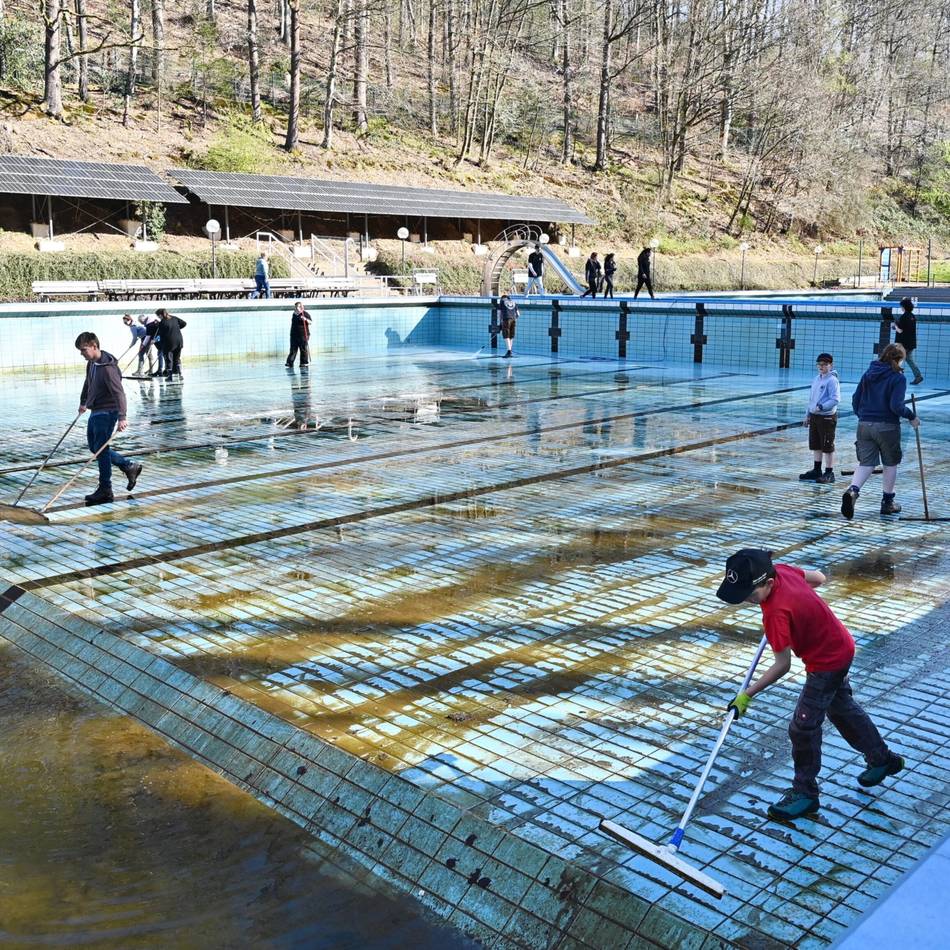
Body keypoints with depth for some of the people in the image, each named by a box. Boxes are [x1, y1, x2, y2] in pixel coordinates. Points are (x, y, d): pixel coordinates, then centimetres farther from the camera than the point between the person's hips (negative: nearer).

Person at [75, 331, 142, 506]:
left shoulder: (107, 367, -21)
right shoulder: (91, 364, 8)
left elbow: (118, 393, -29)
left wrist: (121, 417, -38)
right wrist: (83, 403, 40)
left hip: (107, 412, -10)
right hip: (95, 411, 10)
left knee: (101, 449, -8)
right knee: (93, 446, 15)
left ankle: (105, 490, -1)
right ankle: (130, 467, 23)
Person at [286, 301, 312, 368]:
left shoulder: (305, 314, -3)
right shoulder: (294, 314, 15)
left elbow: (310, 322, -8)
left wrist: (305, 319, -27)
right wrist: (291, 333, 23)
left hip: (303, 335, -6)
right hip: (294, 335, 6)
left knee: (304, 349, -2)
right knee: (293, 349, 4)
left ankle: (304, 362, 6)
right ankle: (290, 362, 3)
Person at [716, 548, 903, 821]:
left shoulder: (776, 613, -37)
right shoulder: (781, 570, -14)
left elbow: (782, 665, -29)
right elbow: (819, 578, 5)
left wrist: (747, 695, -26)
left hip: (827, 663, -10)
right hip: (840, 647, 10)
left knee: (802, 727, -1)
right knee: (842, 707, 28)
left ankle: (805, 793, 16)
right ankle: (883, 759, 48)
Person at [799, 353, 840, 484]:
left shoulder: (832, 380, -12)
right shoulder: (816, 379, 12)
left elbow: (835, 399, -20)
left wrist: (822, 407, -27)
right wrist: (808, 415, 19)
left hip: (827, 417, -8)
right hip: (814, 416, 8)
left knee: (827, 447, -2)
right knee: (815, 445, 15)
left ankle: (829, 473, 4)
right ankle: (816, 470, 25)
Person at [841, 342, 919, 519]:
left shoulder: (868, 374, 6)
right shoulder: (898, 378, -10)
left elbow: (855, 399, 8)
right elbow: (896, 406, -18)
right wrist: (912, 416, -2)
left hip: (864, 425, 4)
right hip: (887, 427, -4)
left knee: (865, 464, 5)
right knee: (890, 464, 14)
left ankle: (852, 490, -23)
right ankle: (887, 502, 22)